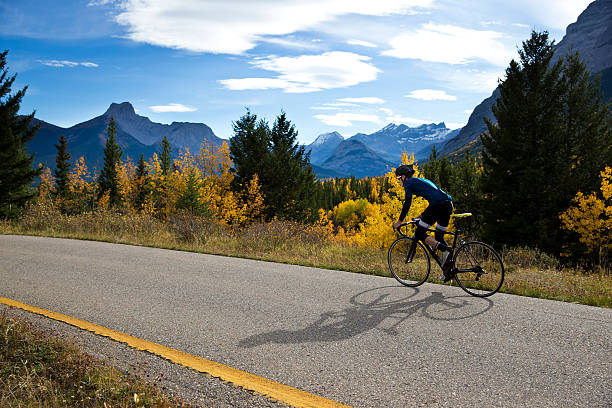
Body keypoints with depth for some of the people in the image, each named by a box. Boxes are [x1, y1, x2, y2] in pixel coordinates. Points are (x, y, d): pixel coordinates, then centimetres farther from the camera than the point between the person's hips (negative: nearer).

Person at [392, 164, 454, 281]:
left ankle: (446, 250, -18)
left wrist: (399, 221, 6)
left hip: (438, 205, -9)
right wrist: (422, 216, 44)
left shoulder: (409, 183, 8)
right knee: (439, 237, 19)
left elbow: (407, 203, -1)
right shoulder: (422, 180, 33)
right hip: (448, 205, 9)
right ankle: (448, 270, 11)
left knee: (419, 234, 2)